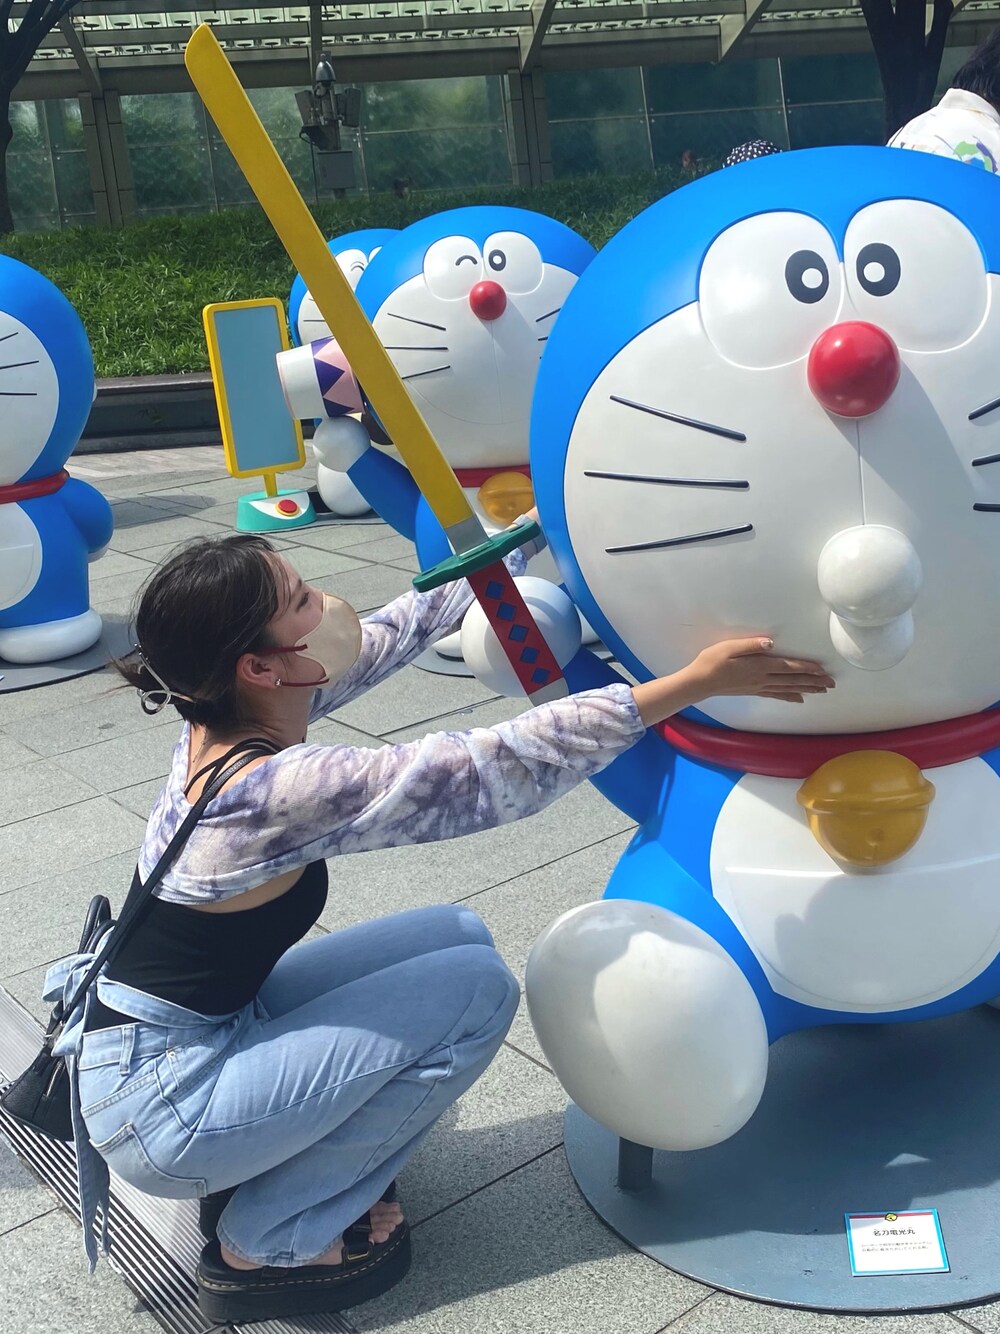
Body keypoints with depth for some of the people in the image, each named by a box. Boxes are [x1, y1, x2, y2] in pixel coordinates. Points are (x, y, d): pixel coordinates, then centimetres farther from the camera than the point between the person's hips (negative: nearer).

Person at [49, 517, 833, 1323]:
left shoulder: (229, 712, -7)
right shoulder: (280, 788, -31)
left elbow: (403, 626, 1)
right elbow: (504, 766, -30)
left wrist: (538, 531, 6)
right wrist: (693, 682, -27)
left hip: (211, 1021, 8)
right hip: (159, 1105, -8)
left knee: (458, 937, 5)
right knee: (476, 988, -11)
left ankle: (269, 1169, 14)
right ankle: (265, 1242, 2)